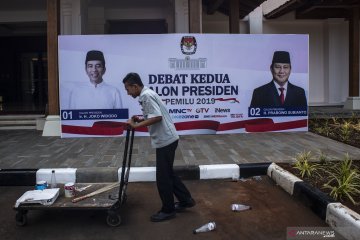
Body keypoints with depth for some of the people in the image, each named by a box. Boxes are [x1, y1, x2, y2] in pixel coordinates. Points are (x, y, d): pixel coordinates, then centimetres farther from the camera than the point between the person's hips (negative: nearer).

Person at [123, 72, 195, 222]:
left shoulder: (146, 96, -16)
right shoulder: (147, 95, 15)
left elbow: (157, 117, -27)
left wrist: (137, 125, -21)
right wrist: (140, 120, 10)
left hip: (165, 141, -10)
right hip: (166, 140, 10)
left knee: (162, 177, 1)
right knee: (168, 173, 19)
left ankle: (168, 210, 13)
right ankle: (186, 200, 28)